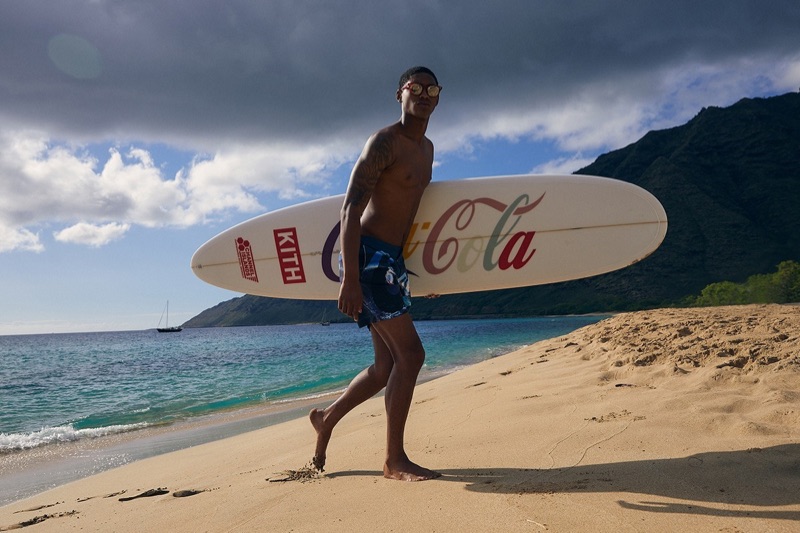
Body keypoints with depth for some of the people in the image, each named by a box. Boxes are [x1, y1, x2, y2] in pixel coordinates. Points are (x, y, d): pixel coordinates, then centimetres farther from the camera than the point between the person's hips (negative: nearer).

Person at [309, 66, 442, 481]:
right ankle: (394, 460, 2)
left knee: (388, 366, 11)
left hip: (392, 260, 9)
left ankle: (327, 418, 31)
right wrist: (349, 280, -25)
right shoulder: (384, 142, -10)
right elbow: (350, 210, -17)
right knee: (410, 353, -11)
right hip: (367, 256, -9)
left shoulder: (427, 149, 18)